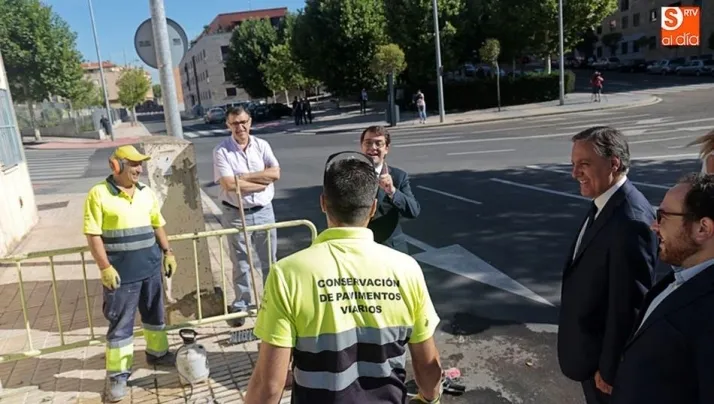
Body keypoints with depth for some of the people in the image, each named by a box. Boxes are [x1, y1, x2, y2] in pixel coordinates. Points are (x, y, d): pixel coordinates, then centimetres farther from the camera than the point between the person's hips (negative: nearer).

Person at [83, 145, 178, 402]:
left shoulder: (146, 193, 7)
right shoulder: (99, 194, -10)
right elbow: (93, 235, -12)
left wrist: (167, 252, 9)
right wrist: (105, 267, -16)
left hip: (151, 266, 5)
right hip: (121, 272, -5)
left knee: (155, 314, 18)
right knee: (120, 323, 3)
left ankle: (157, 352, 38)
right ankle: (117, 374, 15)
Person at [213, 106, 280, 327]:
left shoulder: (262, 145, 2)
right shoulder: (221, 151, -8)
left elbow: (275, 173, -10)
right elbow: (229, 185, -20)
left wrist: (243, 177, -16)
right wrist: (262, 182, -13)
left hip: (263, 211, 3)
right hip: (236, 214, -3)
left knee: (269, 260, 14)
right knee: (241, 263, 9)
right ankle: (241, 304, 24)